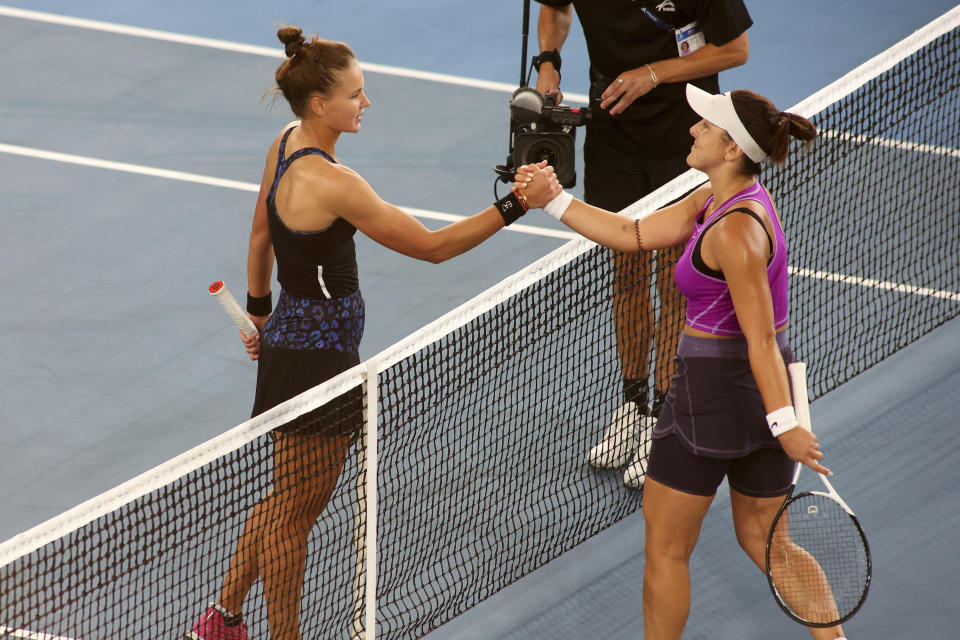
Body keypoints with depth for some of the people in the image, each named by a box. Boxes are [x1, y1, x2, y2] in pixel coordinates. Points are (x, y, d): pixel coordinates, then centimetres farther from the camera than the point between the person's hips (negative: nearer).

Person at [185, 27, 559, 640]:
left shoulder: (286, 145, 1)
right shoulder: (331, 182, -27)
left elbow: (260, 237, 16)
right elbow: (431, 245, -23)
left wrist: (260, 312, 29)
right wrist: (517, 205, -23)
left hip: (289, 341, 10)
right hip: (317, 357, -10)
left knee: (287, 502, 23)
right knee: (294, 512, 6)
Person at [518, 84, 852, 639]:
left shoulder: (736, 229, -23)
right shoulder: (713, 201, 6)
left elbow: (761, 336, -27)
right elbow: (634, 235, 11)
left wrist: (784, 424, -31)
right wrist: (556, 201, 7)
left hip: (713, 387, -10)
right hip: (763, 393, 10)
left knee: (665, 549, 8)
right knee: (763, 540, 20)